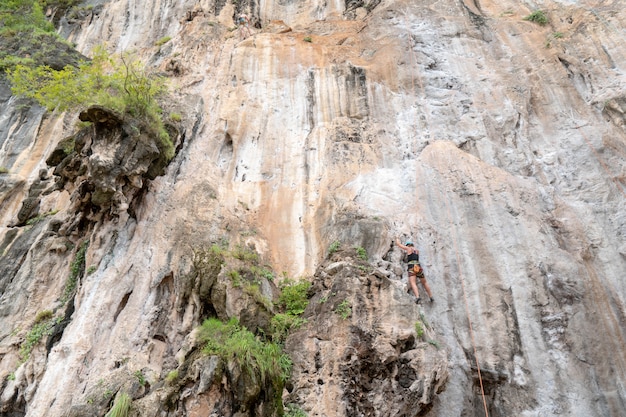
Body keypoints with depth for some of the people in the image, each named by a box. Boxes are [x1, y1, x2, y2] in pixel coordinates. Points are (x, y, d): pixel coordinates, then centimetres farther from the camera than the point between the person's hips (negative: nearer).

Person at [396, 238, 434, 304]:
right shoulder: (417, 251, 24)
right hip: (419, 267, 6)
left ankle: (418, 297, -44)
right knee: (424, 283, 24)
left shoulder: (409, 248, 9)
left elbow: (398, 244, 15)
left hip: (412, 268, -6)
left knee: (413, 283, -22)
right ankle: (431, 297, 29)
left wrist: (397, 239, 36)